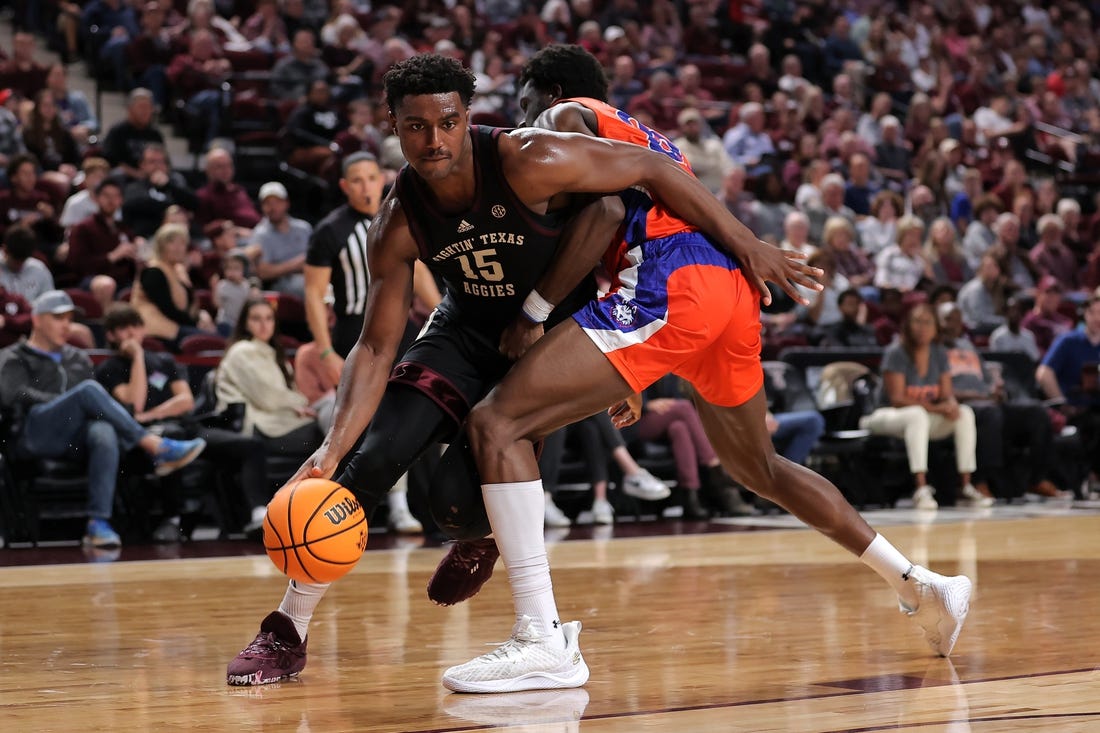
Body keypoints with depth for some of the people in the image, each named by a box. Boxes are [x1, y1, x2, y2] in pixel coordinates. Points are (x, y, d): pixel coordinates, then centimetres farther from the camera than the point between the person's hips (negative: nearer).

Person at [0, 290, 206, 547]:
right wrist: (75, 402, -11)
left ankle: (98, 523, -45)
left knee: (104, 432, -36)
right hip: (38, 435, -4)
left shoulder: (78, 359, 33)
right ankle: (157, 447, -34)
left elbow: (99, 404, 24)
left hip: (77, 436, 4)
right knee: (89, 389, -31)